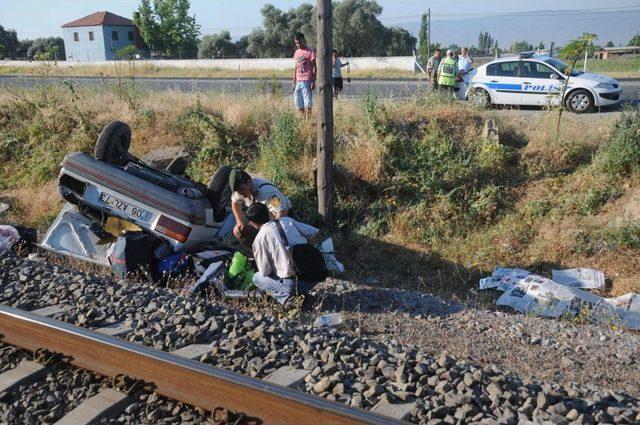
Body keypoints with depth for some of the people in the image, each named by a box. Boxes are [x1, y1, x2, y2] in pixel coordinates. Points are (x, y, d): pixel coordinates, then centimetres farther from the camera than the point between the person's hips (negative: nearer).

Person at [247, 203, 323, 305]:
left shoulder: (259, 239, -7)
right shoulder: (287, 220, 6)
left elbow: (265, 272, -2)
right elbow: (317, 234, 9)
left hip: (293, 284, -5)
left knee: (257, 277, 20)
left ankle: (285, 295, 0)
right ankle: (301, 292, 16)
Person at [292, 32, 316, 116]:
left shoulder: (310, 51, -3)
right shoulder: (297, 52, 16)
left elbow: (314, 68, -7)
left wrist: (313, 82, -13)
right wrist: (294, 83, 15)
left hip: (307, 81, -6)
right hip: (298, 81, 6)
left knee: (308, 103, -7)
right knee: (299, 104, 4)